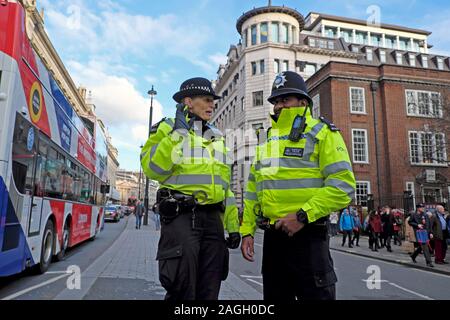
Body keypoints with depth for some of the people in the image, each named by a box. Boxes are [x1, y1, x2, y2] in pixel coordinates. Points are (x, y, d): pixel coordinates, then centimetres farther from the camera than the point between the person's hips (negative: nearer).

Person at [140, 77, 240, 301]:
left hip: (213, 219, 6)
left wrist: (233, 225, 14)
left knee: (209, 292, 12)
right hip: (180, 217, -5)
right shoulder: (168, 129, 2)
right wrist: (178, 132, -14)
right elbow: (152, 169, -15)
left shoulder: (217, 137, 19)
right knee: (182, 290, -1)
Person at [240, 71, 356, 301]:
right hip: (272, 235, 6)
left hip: (307, 234, -6)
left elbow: (342, 185, -14)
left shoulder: (321, 133, -3)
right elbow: (253, 190, 16)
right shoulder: (266, 139, 15)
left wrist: (303, 216, -20)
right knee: (274, 295, 17)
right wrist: (247, 230, 10)